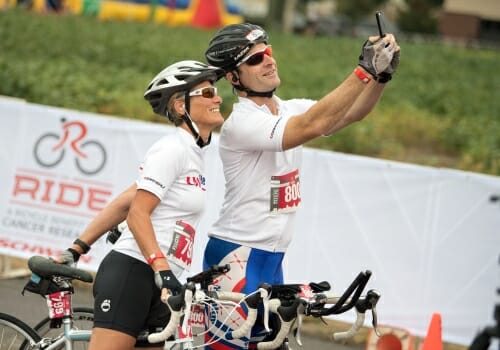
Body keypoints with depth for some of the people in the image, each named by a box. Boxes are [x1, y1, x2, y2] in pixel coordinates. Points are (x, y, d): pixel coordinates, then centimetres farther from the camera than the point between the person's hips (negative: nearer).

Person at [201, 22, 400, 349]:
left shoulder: (290, 110, 8)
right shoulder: (241, 123, -18)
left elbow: (351, 112, -3)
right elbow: (313, 126, -30)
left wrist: (381, 75, -23)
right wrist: (365, 70, -32)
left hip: (272, 259, 8)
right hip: (237, 257, -8)